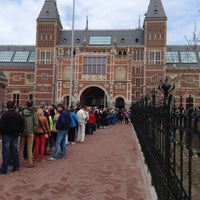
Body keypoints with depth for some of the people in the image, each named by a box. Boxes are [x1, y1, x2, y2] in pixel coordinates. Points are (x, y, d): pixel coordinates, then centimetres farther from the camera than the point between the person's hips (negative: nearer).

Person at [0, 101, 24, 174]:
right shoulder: (18, 115, 2)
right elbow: (22, 126, 5)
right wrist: (19, 132, 15)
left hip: (7, 135, -4)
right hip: (15, 135, 5)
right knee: (15, 151, 13)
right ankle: (16, 167, 19)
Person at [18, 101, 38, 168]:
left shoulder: (22, 112, -4)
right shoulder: (33, 113, -9)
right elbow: (36, 123, -9)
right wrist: (33, 130, 4)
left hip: (22, 132, 2)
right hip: (30, 132, -2)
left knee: (21, 147, 13)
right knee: (29, 148, 4)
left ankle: (19, 162, 21)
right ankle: (30, 163, 10)